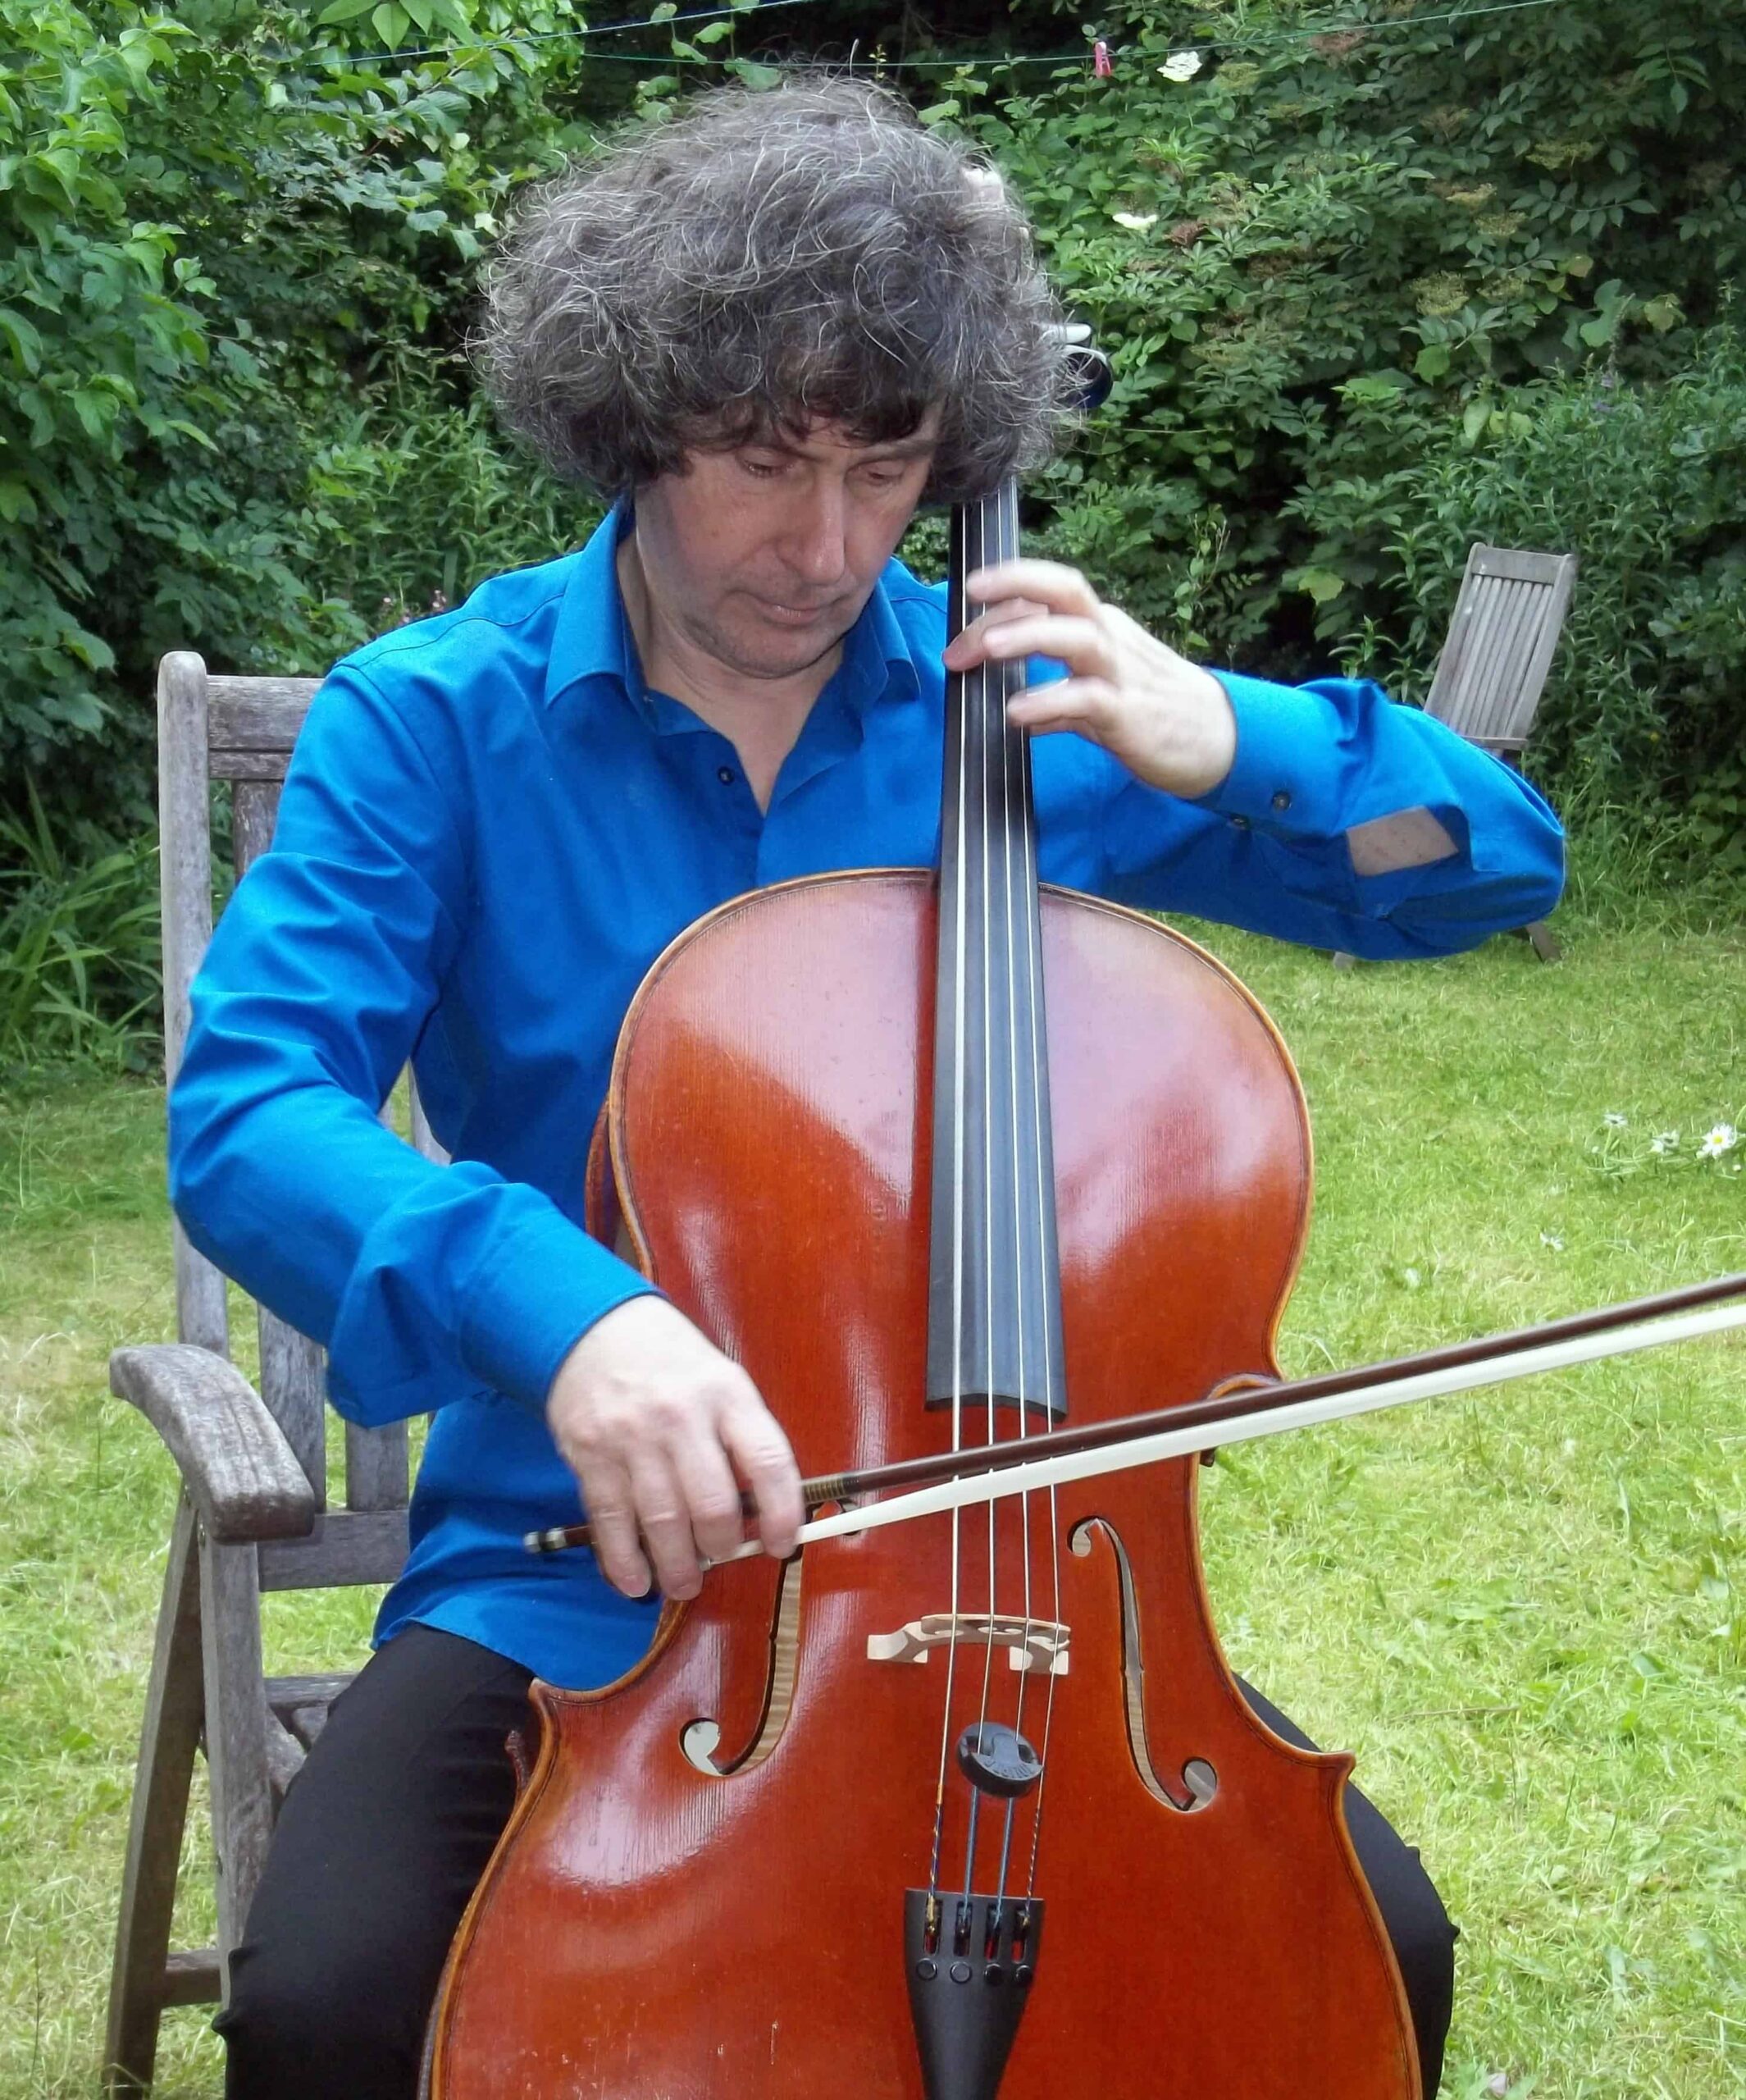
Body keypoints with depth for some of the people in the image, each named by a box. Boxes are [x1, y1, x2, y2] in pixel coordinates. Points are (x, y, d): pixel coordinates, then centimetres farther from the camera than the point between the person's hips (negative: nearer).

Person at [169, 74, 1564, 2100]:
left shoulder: (1029, 708, 3)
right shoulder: (433, 722, -4)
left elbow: (1500, 856, 7)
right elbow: (245, 1117, -17)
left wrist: (1235, 745, -13)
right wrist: (551, 1306, -35)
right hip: (580, 1569, -2)